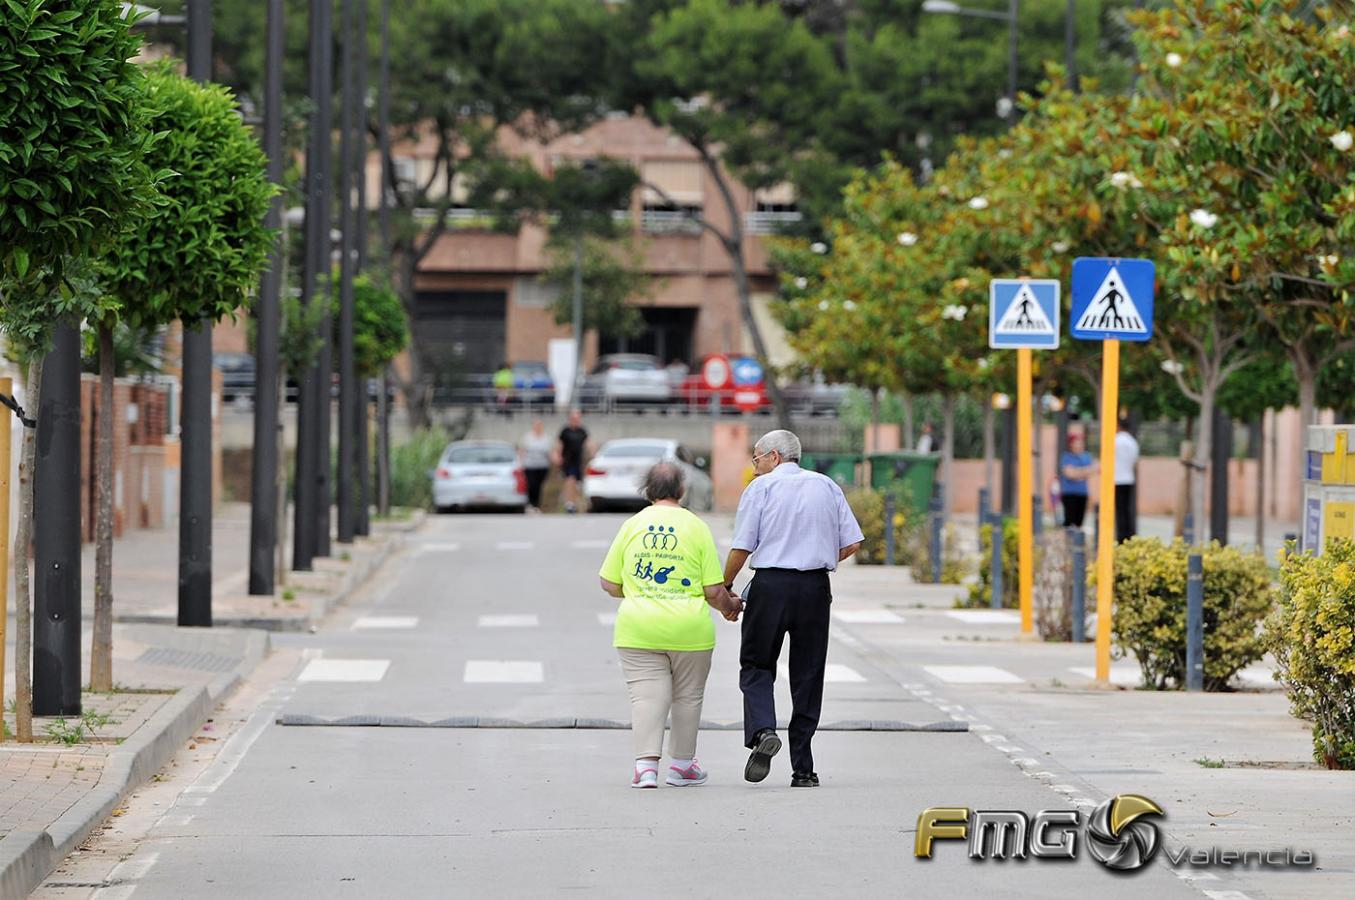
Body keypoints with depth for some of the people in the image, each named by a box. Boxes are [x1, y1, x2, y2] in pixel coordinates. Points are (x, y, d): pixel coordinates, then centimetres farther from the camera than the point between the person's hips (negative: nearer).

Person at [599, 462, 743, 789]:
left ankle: (646, 765, -14)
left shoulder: (632, 525, 3)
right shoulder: (697, 527, -2)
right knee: (687, 696, 15)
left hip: (638, 628, 1)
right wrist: (729, 607, 18)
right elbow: (714, 590, -3)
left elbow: (609, 583, 6)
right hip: (689, 629, -1)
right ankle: (682, 765, 25)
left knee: (646, 696, 0)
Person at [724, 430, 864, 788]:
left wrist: (724, 588, 8)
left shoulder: (760, 487, 1)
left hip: (771, 585, -3)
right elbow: (852, 543, 8)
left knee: (756, 667, 7)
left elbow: (742, 547, -5)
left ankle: (762, 731, -21)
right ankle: (802, 769, 7)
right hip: (816, 588, 3)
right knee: (807, 677, 8)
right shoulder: (827, 486, 12)